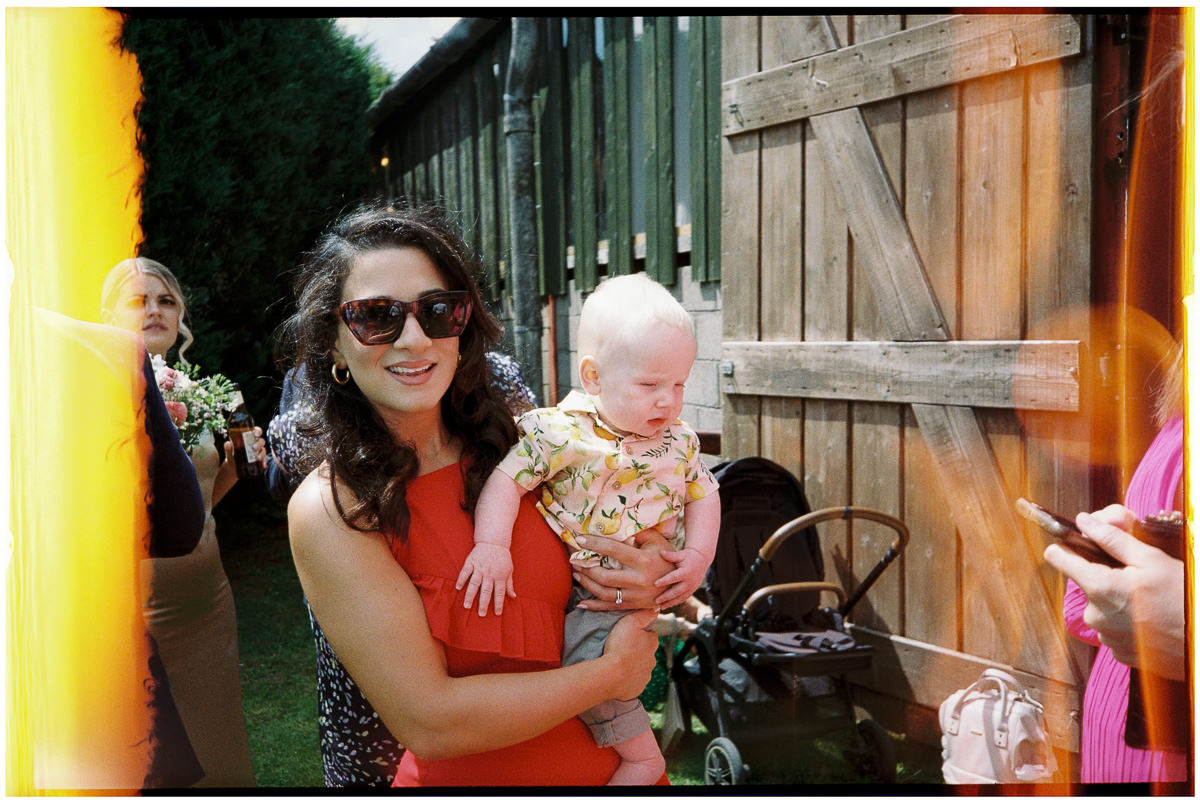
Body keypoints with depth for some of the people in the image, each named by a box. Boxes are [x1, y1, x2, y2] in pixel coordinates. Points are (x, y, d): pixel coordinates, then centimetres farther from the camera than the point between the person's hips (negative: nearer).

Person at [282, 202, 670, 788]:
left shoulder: (514, 443, -7)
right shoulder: (328, 512, -19)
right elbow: (428, 723, -23)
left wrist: (653, 575, -14)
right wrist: (612, 673, -17)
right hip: (464, 778, -3)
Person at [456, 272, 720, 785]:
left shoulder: (679, 442, 0)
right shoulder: (563, 433, -15)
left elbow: (703, 495, 12)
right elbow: (506, 481, -16)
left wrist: (698, 558, -3)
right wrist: (491, 546, -29)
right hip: (572, 587, 1)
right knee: (594, 666, -8)